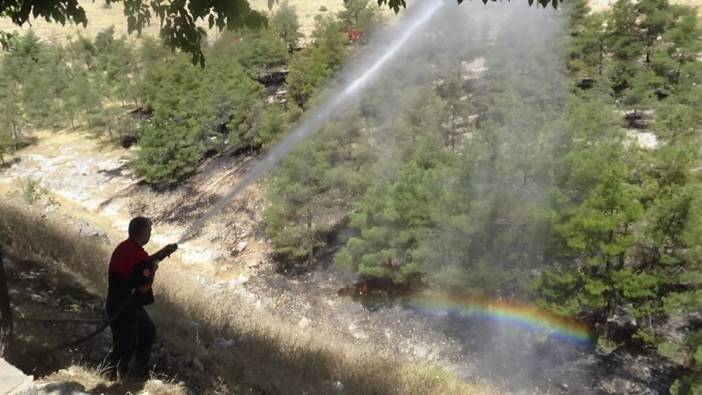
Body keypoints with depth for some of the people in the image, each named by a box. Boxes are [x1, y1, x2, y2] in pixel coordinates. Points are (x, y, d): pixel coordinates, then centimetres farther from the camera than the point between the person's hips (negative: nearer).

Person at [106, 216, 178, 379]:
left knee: (148, 331, 25)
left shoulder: (124, 247, 4)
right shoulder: (138, 255, -25)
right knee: (125, 345, 2)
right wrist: (154, 269, -6)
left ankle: (141, 370, 36)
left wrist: (161, 253, 14)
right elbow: (144, 286, -20)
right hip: (124, 310, -10)